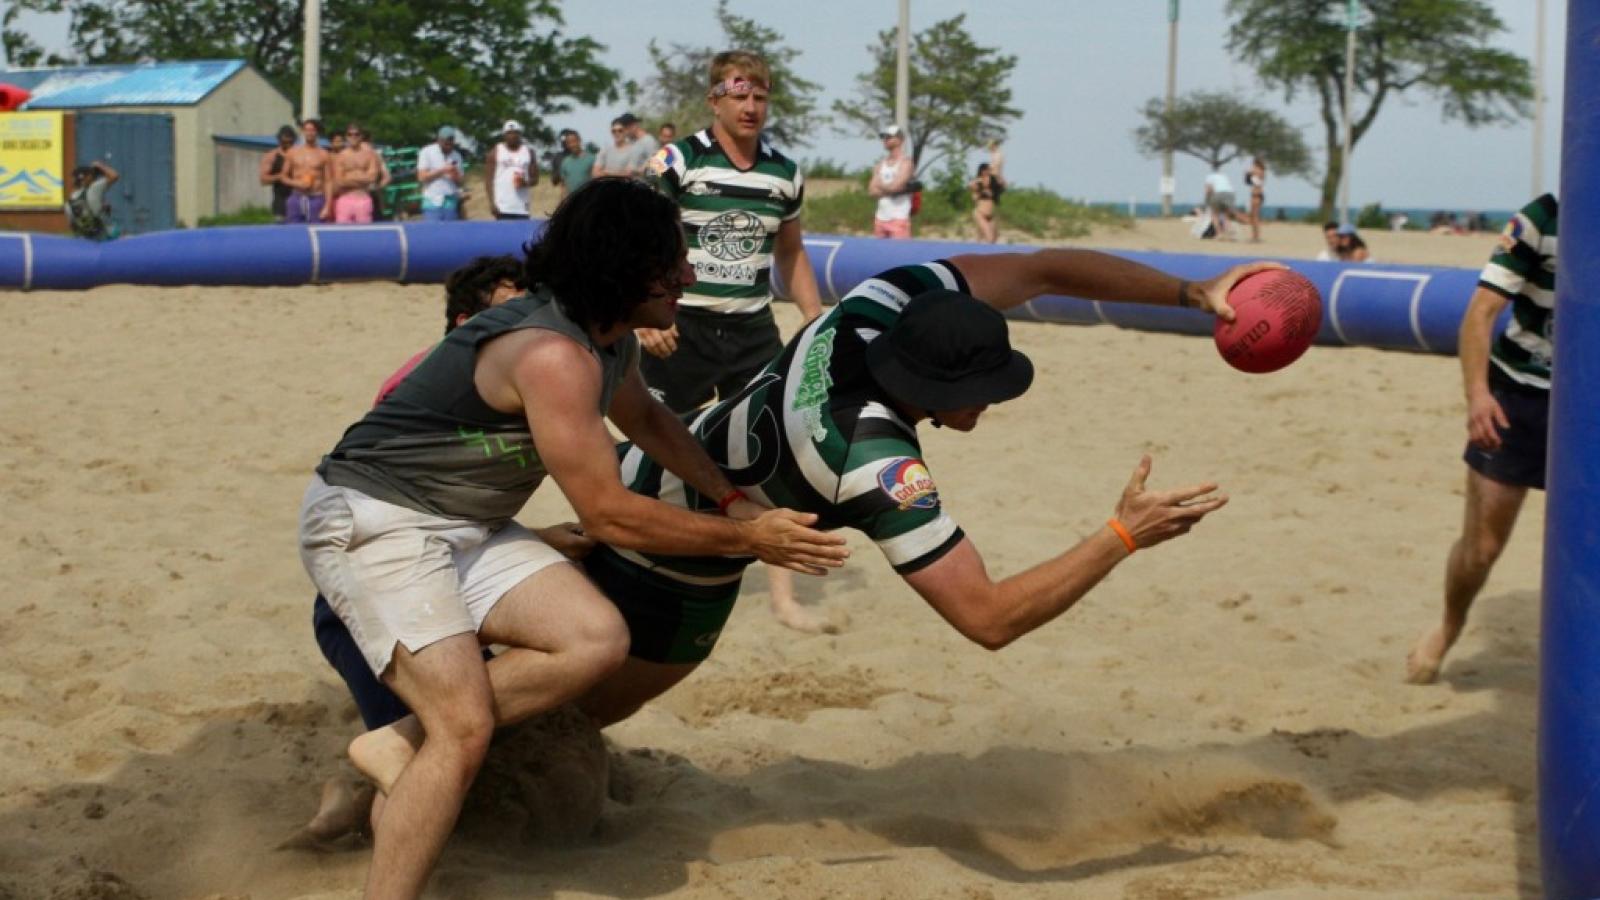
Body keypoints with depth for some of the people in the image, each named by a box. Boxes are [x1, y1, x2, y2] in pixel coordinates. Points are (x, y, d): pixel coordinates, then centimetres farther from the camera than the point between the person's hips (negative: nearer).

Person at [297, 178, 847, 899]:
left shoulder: (609, 336, 3)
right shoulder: (555, 356, -27)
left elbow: (644, 418, 26)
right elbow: (608, 516, -23)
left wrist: (732, 498, 13)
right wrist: (746, 540, -13)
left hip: (466, 527, 9)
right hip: (371, 522, -9)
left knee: (597, 639, -11)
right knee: (466, 726, -22)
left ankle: (399, 748, -3)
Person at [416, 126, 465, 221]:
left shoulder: (456, 156, 12)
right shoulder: (427, 152, 1)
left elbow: (459, 182, 12)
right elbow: (422, 177, -5)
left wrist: (455, 175, -11)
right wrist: (442, 171, -13)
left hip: (451, 203, 4)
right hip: (433, 203, -4)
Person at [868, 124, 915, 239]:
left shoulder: (905, 162, -5)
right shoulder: (881, 164, 15)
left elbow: (895, 186, -18)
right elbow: (872, 190, 6)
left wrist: (881, 185, 1)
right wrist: (888, 189, -8)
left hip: (899, 218, -7)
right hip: (881, 218, 7)